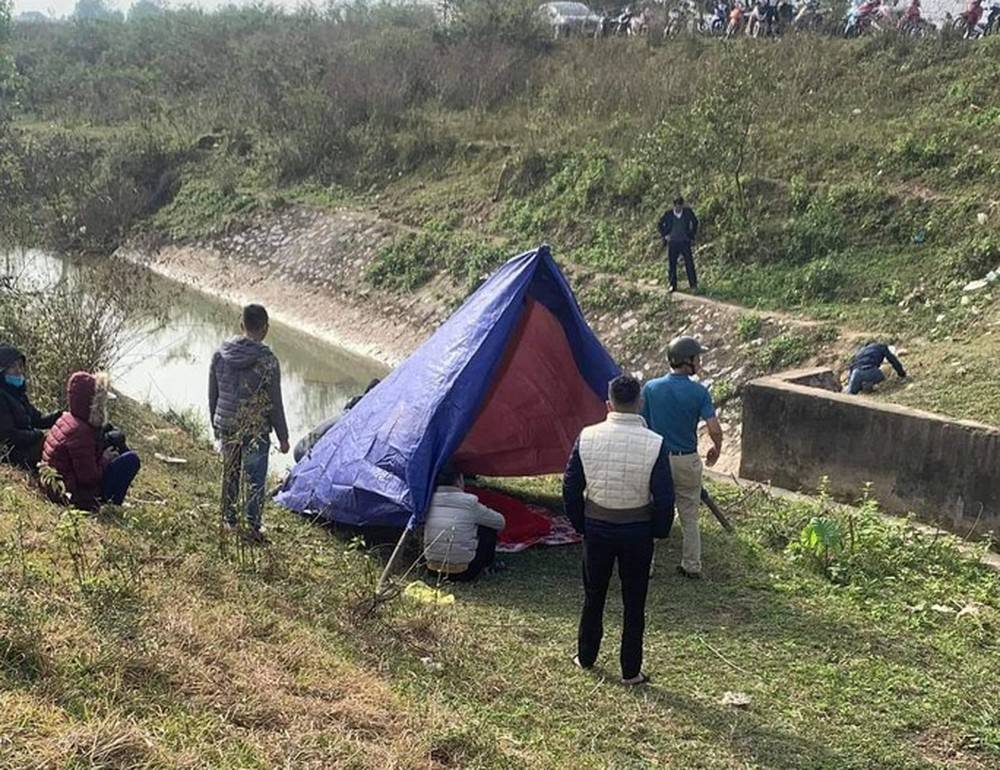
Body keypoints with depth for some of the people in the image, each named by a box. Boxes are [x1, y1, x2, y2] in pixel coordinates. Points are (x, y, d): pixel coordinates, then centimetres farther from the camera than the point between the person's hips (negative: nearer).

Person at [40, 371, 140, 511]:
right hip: (72, 493, -10)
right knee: (131, 459, -12)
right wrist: (105, 460, -8)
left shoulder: (67, 419, 3)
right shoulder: (79, 432, -26)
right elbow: (89, 478, -23)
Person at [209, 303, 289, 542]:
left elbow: (212, 394, 6)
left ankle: (228, 517, 37)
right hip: (255, 430, -4)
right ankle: (253, 527, 14)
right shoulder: (267, 361, -18)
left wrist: (215, 423, 21)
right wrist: (283, 437, -2)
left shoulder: (220, 354, -4)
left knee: (230, 471, 22)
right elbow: (275, 404, -12)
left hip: (226, 426, 5)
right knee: (255, 478, 8)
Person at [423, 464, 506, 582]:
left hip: (433, 570, 5)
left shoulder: (430, 501, 0)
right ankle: (487, 564, 28)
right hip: (462, 574, -5)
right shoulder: (469, 503, -10)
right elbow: (500, 522, 4)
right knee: (488, 528, 12)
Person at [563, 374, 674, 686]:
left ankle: (585, 657, 35)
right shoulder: (654, 444, -16)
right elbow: (664, 497, -12)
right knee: (634, 604, 12)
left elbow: (571, 487, -3)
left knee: (593, 596, 20)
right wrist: (660, 531, 6)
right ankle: (631, 671, 21)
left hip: (596, 528, 2)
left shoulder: (588, 437, -10)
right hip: (637, 531, -2)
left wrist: (580, 524, 11)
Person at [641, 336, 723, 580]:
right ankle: (692, 566, 22)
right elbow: (714, 429, -16)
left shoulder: (651, 388, -7)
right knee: (689, 518, 15)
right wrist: (717, 449, 4)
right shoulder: (699, 392, -11)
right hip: (687, 461, 0)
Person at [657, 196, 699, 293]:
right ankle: (673, 285, 11)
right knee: (672, 264, 3)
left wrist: (693, 236, 9)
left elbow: (695, 222, 14)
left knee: (689, 263, -8)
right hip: (672, 243, 1)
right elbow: (659, 225, 10)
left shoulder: (688, 212, -3)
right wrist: (664, 235, -1)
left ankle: (693, 284, -3)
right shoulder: (668, 214, -4)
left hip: (685, 242, -1)